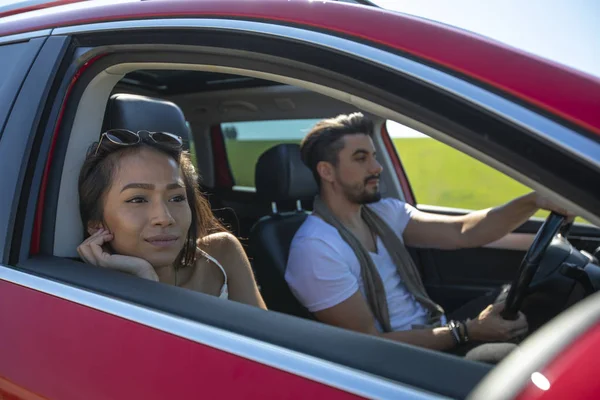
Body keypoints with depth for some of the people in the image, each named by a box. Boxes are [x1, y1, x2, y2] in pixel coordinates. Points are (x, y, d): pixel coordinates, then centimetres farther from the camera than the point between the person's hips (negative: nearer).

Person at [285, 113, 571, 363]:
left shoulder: (384, 212, 6)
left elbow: (461, 232, -4)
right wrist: (466, 331, -21)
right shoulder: (315, 248, -19)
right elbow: (369, 343, -19)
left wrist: (533, 201, -18)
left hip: (436, 332, 8)